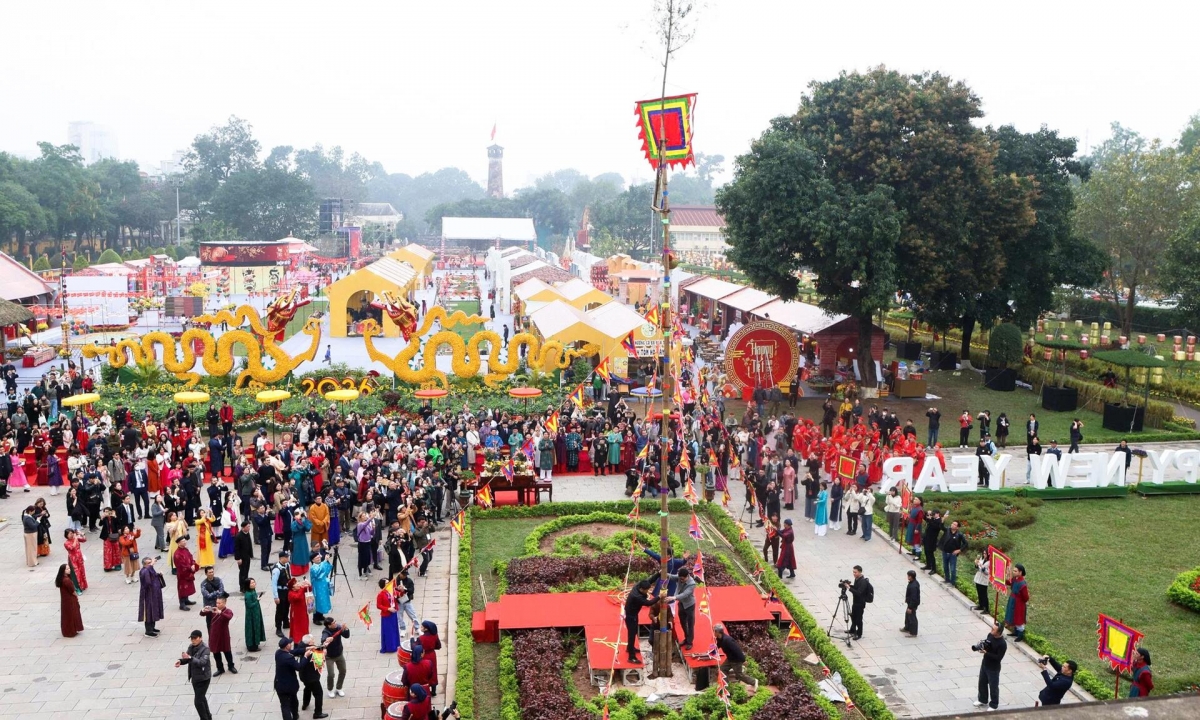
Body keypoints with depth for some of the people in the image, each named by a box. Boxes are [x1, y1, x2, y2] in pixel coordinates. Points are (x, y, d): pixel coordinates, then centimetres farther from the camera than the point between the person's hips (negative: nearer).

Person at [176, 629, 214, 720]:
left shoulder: (205, 649, -20)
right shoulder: (191, 647, 1)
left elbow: (201, 662, -32)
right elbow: (187, 659, 6)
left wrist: (189, 658, -43)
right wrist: (181, 661, -16)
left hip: (203, 678, -8)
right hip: (194, 678, 8)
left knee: (198, 701, -9)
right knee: (201, 698, 22)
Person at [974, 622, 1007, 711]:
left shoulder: (1002, 644, -29)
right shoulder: (990, 635, -7)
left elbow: (998, 657, -27)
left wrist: (986, 653, -29)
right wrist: (980, 646, -13)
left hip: (993, 668, -7)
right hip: (984, 664, 7)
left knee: (993, 687, 11)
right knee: (982, 683, 22)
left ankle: (993, 705, 30)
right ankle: (983, 700, 43)